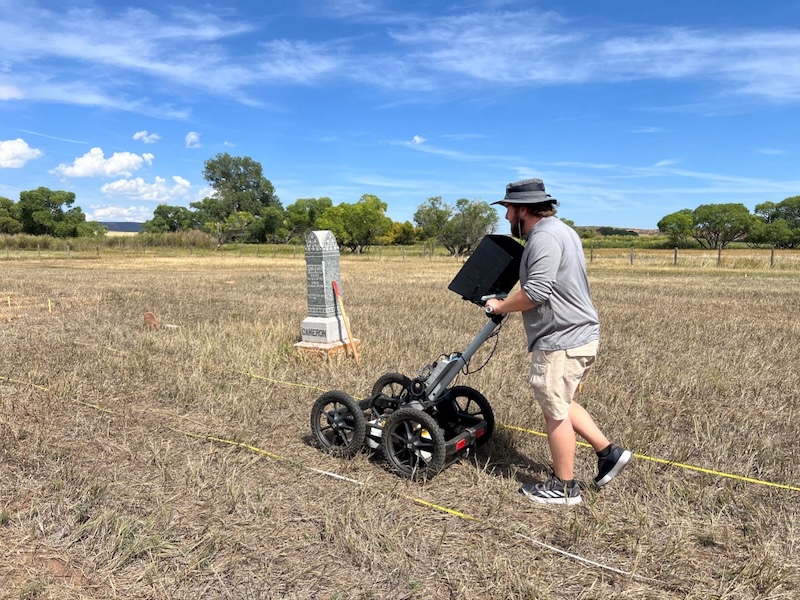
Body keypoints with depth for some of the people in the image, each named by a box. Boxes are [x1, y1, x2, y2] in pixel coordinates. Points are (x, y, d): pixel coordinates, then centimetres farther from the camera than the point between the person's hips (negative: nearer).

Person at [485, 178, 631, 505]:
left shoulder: (544, 236, -17)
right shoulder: (557, 229, 17)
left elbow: (535, 292, -26)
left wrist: (500, 306, -11)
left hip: (563, 340, -11)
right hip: (574, 334, 11)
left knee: (555, 411, 2)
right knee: (560, 404, 22)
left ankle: (563, 488, 16)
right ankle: (609, 452, 25)